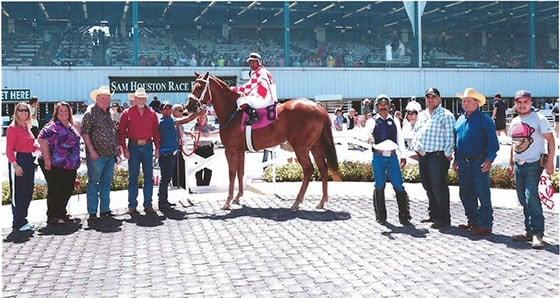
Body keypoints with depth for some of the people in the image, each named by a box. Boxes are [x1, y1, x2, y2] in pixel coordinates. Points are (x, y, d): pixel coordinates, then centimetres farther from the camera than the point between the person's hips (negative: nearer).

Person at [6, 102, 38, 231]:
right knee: (18, 194, -3)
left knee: (28, 192, 12)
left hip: (29, 160, 8)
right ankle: (18, 223, 4)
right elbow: (9, 150, -14)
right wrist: (15, 165, -21)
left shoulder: (27, 127, 13)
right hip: (18, 161, -8)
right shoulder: (13, 128, -10)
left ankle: (23, 219, 24)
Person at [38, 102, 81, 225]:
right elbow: (42, 140, -23)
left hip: (70, 166, 8)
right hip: (55, 166, -8)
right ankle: (52, 217, 7)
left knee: (68, 190, 13)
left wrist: (76, 161, 21)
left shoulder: (72, 126, 14)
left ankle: (62, 214, 28)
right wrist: (47, 159, -24)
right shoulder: (53, 126, -12)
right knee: (55, 191, -2)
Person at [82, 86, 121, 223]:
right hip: (96, 155, -7)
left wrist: (117, 148, 12)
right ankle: (92, 213, 4)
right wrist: (91, 150, -17)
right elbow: (84, 133, -13)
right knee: (93, 183, -1)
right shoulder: (90, 113, -8)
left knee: (107, 183, 13)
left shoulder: (111, 113, 13)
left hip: (110, 155, 7)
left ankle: (105, 210, 22)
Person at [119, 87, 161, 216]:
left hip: (148, 147, 3)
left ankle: (148, 204, 14)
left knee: (149, 177, 5)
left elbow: (156, 131, 10)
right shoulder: (127, 113, 0)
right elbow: (122, 132, -2)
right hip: (133, 147, -3)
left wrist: (157, 148, 4)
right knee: (133, 177, 2)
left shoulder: (151, 113, 9)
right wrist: (124, 149, -9)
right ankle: (132, 206, 8)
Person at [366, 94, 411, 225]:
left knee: (399, 186, -5)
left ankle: (404, 216, -1)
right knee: (379, 186, 4)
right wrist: (371, 141, -31)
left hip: (393, 156, 1)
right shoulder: (373, 121, 7)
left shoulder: (394, 121, 14)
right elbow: (368, 134, -7)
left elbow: (400, 138, 11)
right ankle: (381, 217, 14)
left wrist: (403, 155, 0)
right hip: (378, 157, -1)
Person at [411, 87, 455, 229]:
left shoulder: (446, 115, -4)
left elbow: (449, 137, -9)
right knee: (428, 187, 13)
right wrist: (414, 149, 11)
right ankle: (433, 215, 24)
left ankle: (444, 218, 1)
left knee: (439, 187, -6)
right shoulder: (421, 115, 19)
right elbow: (416, 133, 23)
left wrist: (447, 153, -14)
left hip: (438, 155, -7)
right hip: (423, 156, 8)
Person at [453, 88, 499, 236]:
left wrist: (489, 160, -18)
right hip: (464, 163, 8)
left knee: (483, 194, -4)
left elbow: (493, 142, -10)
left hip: (479, 163, -7)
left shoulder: (484, 119, -6)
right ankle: (472, 221, 25)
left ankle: (486, 225, 1)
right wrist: (456, 159, 18)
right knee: (465, 194, 13)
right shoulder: (460, 120, 15)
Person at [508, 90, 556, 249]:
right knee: (523, 200, 10)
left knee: (531, 197, -17)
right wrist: (511, 163, 19)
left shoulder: (539, 119, -5)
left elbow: (550, 140, -7)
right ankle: (529, 231, 19)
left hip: (534, 164, -7)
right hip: (519, 165, 7)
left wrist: (550, 162, -14)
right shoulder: (514, 122, 14)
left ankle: (537, 233, -13)